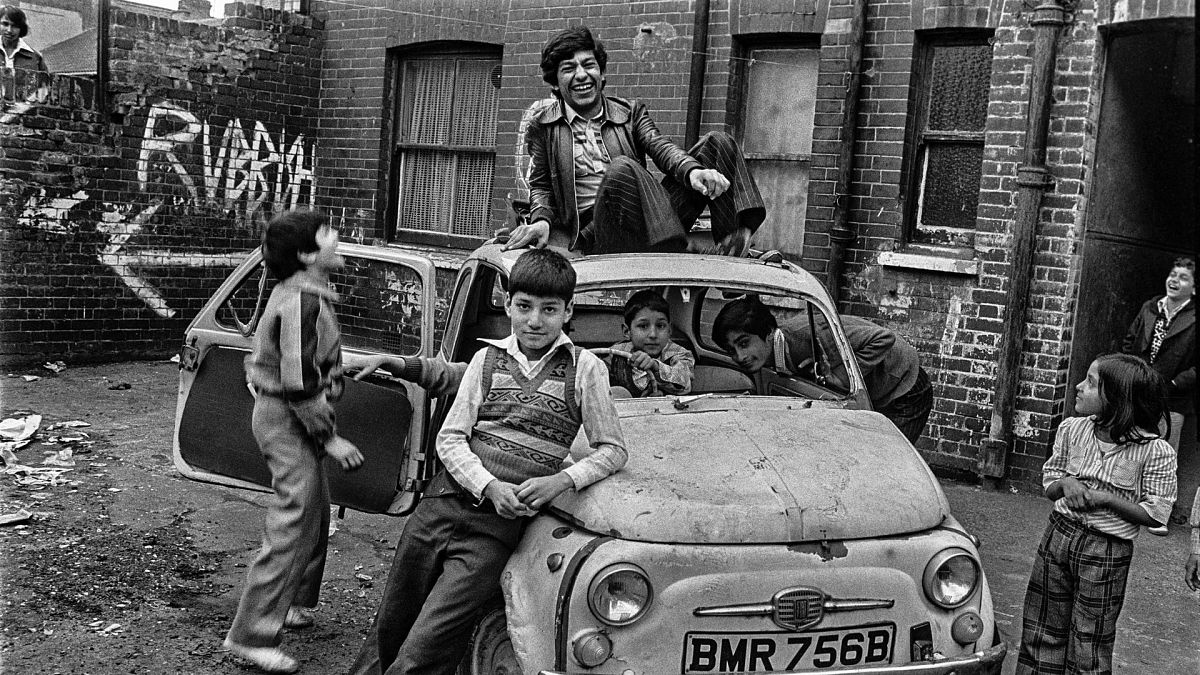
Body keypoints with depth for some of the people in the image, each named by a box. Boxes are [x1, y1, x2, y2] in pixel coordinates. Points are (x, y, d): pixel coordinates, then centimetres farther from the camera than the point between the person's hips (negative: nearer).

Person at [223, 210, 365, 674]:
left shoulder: (301, 292, 11)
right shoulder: (302, 300, -21)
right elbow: (298, 382, -25)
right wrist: (330, 438, -20)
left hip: (289, 416, 11)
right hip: (287, 419, -11)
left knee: (316, 513, 20)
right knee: (294, 525, -10)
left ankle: (294, 603, 35)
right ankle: (252, 634, -5)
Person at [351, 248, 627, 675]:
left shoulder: (586, 368, 3)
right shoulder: (488, 359, 9)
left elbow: (612, 450, 4)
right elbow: (450, 439, 4)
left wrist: (562, 480, -14)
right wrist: (489, 487, -13)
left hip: (495, 529, -3)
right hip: (440, 507, 3)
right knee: (388, 634, 13)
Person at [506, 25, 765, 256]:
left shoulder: (630, 112, 19)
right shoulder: (542, 127, 13)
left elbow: (661, 148, 3)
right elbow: (541, 187, 14)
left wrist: (692, 170, -20)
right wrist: (541, 219, -10)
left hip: (653, 217, 4)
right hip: (593, 229, -4)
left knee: (718, 142, -7)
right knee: (623, 167, -36)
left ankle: (733, 250, -24)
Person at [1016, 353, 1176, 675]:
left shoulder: (1156, 452, -15)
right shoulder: (1072, 429, -1)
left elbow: (1154, 515, -9)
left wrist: (1105, 498, -19)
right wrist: (1065, 483, -12)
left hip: (1106, 551, -4)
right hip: (1058, 535, 4)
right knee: (1041, 634, 13)